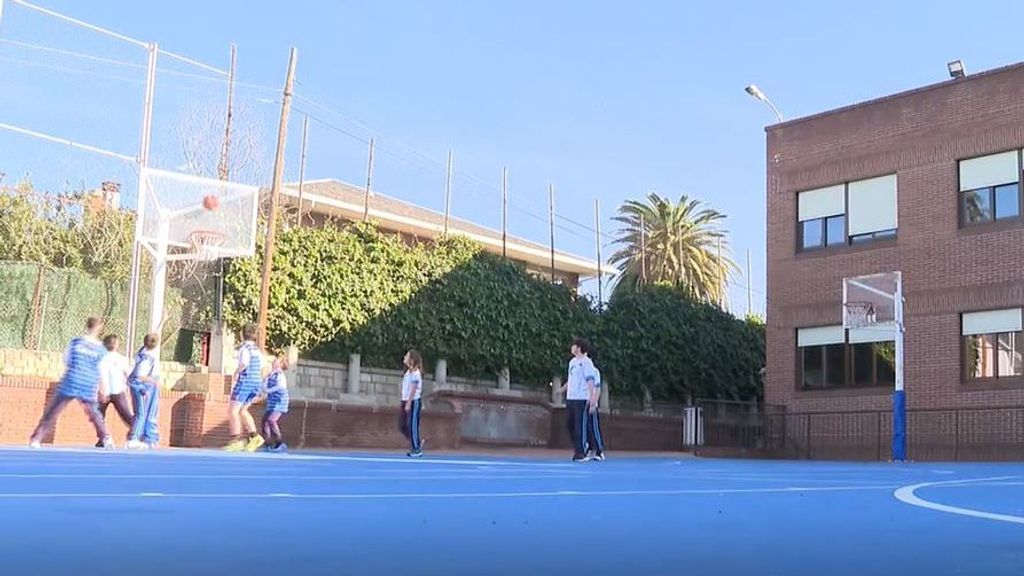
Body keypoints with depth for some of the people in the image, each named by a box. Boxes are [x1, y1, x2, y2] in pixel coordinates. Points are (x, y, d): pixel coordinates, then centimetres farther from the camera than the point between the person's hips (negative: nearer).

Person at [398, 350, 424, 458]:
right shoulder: (408, 371, 15)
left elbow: (414, 389, -18)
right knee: (402, 426, 9)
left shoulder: (415, 372, -13)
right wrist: (404, 402, 17)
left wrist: (409, 403, -21)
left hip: (413, 401, -9)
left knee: (412, 426, -4)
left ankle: (417, 450, 4)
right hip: (406, 401, 9)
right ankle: (417, 443, 20)